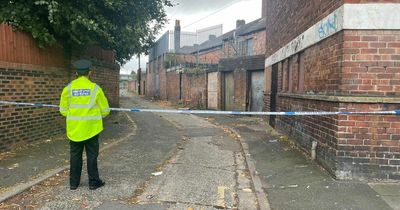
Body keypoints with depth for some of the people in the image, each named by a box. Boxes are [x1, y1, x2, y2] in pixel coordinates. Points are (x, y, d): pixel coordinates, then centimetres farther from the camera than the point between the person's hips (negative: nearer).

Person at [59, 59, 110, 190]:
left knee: (75, 155, 14)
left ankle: (74, 183, 23)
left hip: (74, 129, 2)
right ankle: (93, 182, 17)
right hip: (91, 129, -2)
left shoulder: (68, 88, -2)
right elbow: (105, 111, -3)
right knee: (92, 155, 8)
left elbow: (63, 110, 2)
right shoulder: (95, 88, -7)